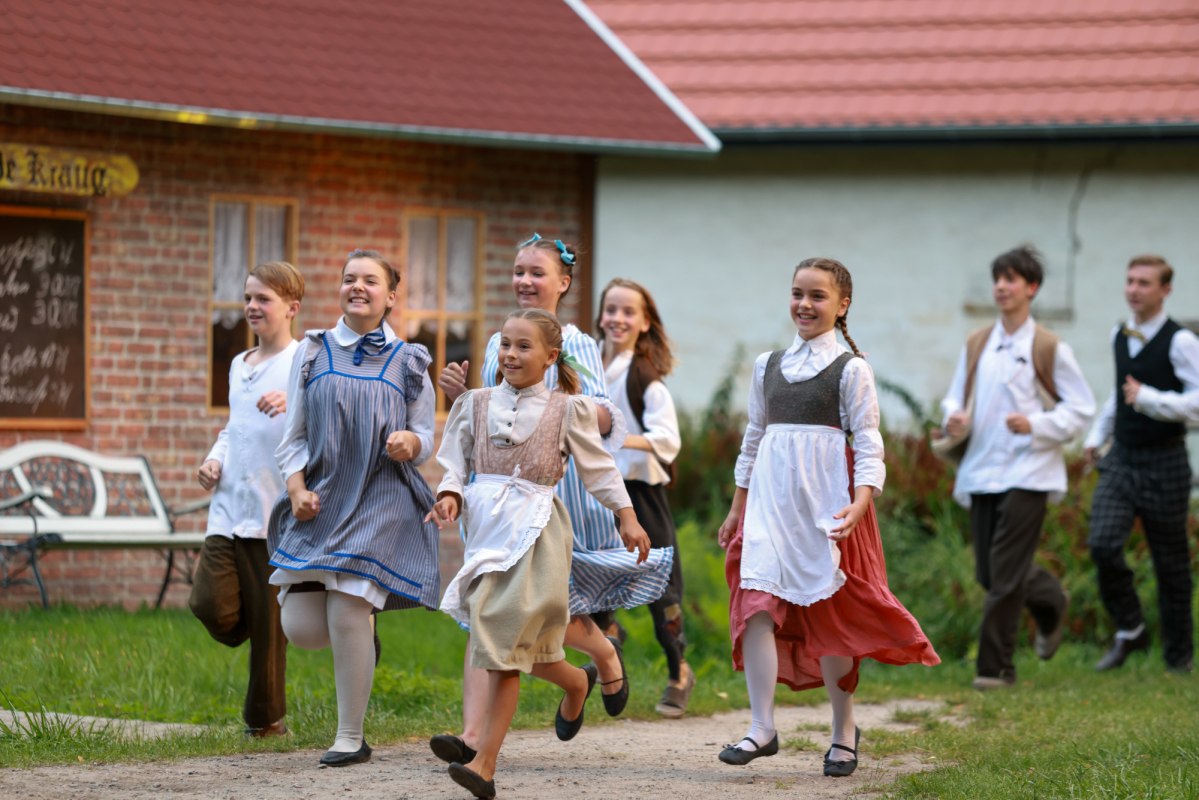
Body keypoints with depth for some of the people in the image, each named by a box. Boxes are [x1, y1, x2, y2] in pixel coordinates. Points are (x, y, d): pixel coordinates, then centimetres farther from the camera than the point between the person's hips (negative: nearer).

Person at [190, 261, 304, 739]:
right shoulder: (239, 366, 18)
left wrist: (295, 404, -37)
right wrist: (214, 459, 11)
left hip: (277, 514, -6)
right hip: (228, 508, 6)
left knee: (268, 621, 0)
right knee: (210, 605, -10)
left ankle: (266, 721, 14)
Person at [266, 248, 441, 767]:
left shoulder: (408, 362, 8)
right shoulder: (313, 353, 10)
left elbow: (425, 438, 9)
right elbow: (294, 435, 9)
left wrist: (411, 443, -15)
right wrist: (297, 488, -8)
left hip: (380, 502, -2)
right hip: (321, 500, 2)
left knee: (346, 616, -14)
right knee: (301, 628, -7)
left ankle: (351, 739, -1)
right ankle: (363, 633, 29)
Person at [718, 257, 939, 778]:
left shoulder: (850, 369, -1)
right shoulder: (768, 365, 14)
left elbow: (868, 443, -6)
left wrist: (859, 502, -21)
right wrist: (737, 509, 20)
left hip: (825, 501, -4)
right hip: (769, 500, 4)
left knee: (828, 614, 1)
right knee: (756, 606, -10)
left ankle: (844, 731, 14)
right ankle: (762, 726, -8)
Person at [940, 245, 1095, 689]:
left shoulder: (1049, 349, -4)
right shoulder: (977, 344, 11)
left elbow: (1081, 408, -2)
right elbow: (957, 396, 19)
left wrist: (1036, 426, -17)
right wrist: (955, 418, -5)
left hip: (1027, 473, -6)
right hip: (982, 471, 6)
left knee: (1005, 574, -10)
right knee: (989, 572, 10)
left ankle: (995, 666, -3)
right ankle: (1051, 602, 39)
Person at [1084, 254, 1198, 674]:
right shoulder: (1119, 337, 9)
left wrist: (1148, 399, -32)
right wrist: (1098, 435, 20)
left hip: (1163, 465, -5)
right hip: (1121, 461, 5)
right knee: (1102, 545, -14)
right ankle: (1129, 630, 6)